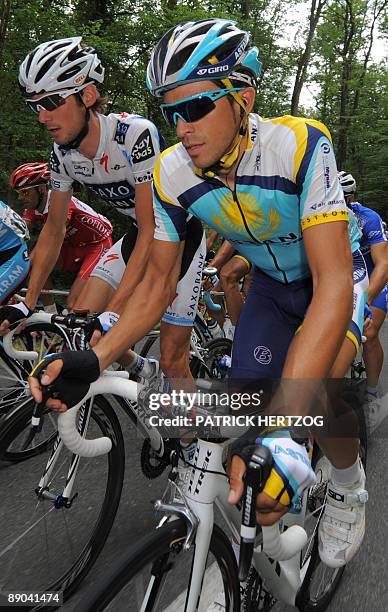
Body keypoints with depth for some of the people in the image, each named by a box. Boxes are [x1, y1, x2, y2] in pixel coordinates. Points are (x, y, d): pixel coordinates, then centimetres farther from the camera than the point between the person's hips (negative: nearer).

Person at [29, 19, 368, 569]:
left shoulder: (299, 145, -34)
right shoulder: (172, 174, -20)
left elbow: (333, 284, -42)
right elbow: (159, 282, -11)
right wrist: (94, 360, -27)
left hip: (334, 276, -3)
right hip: (270, 285, 4)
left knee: (316, 391, -31)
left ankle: (349, 488, 4)